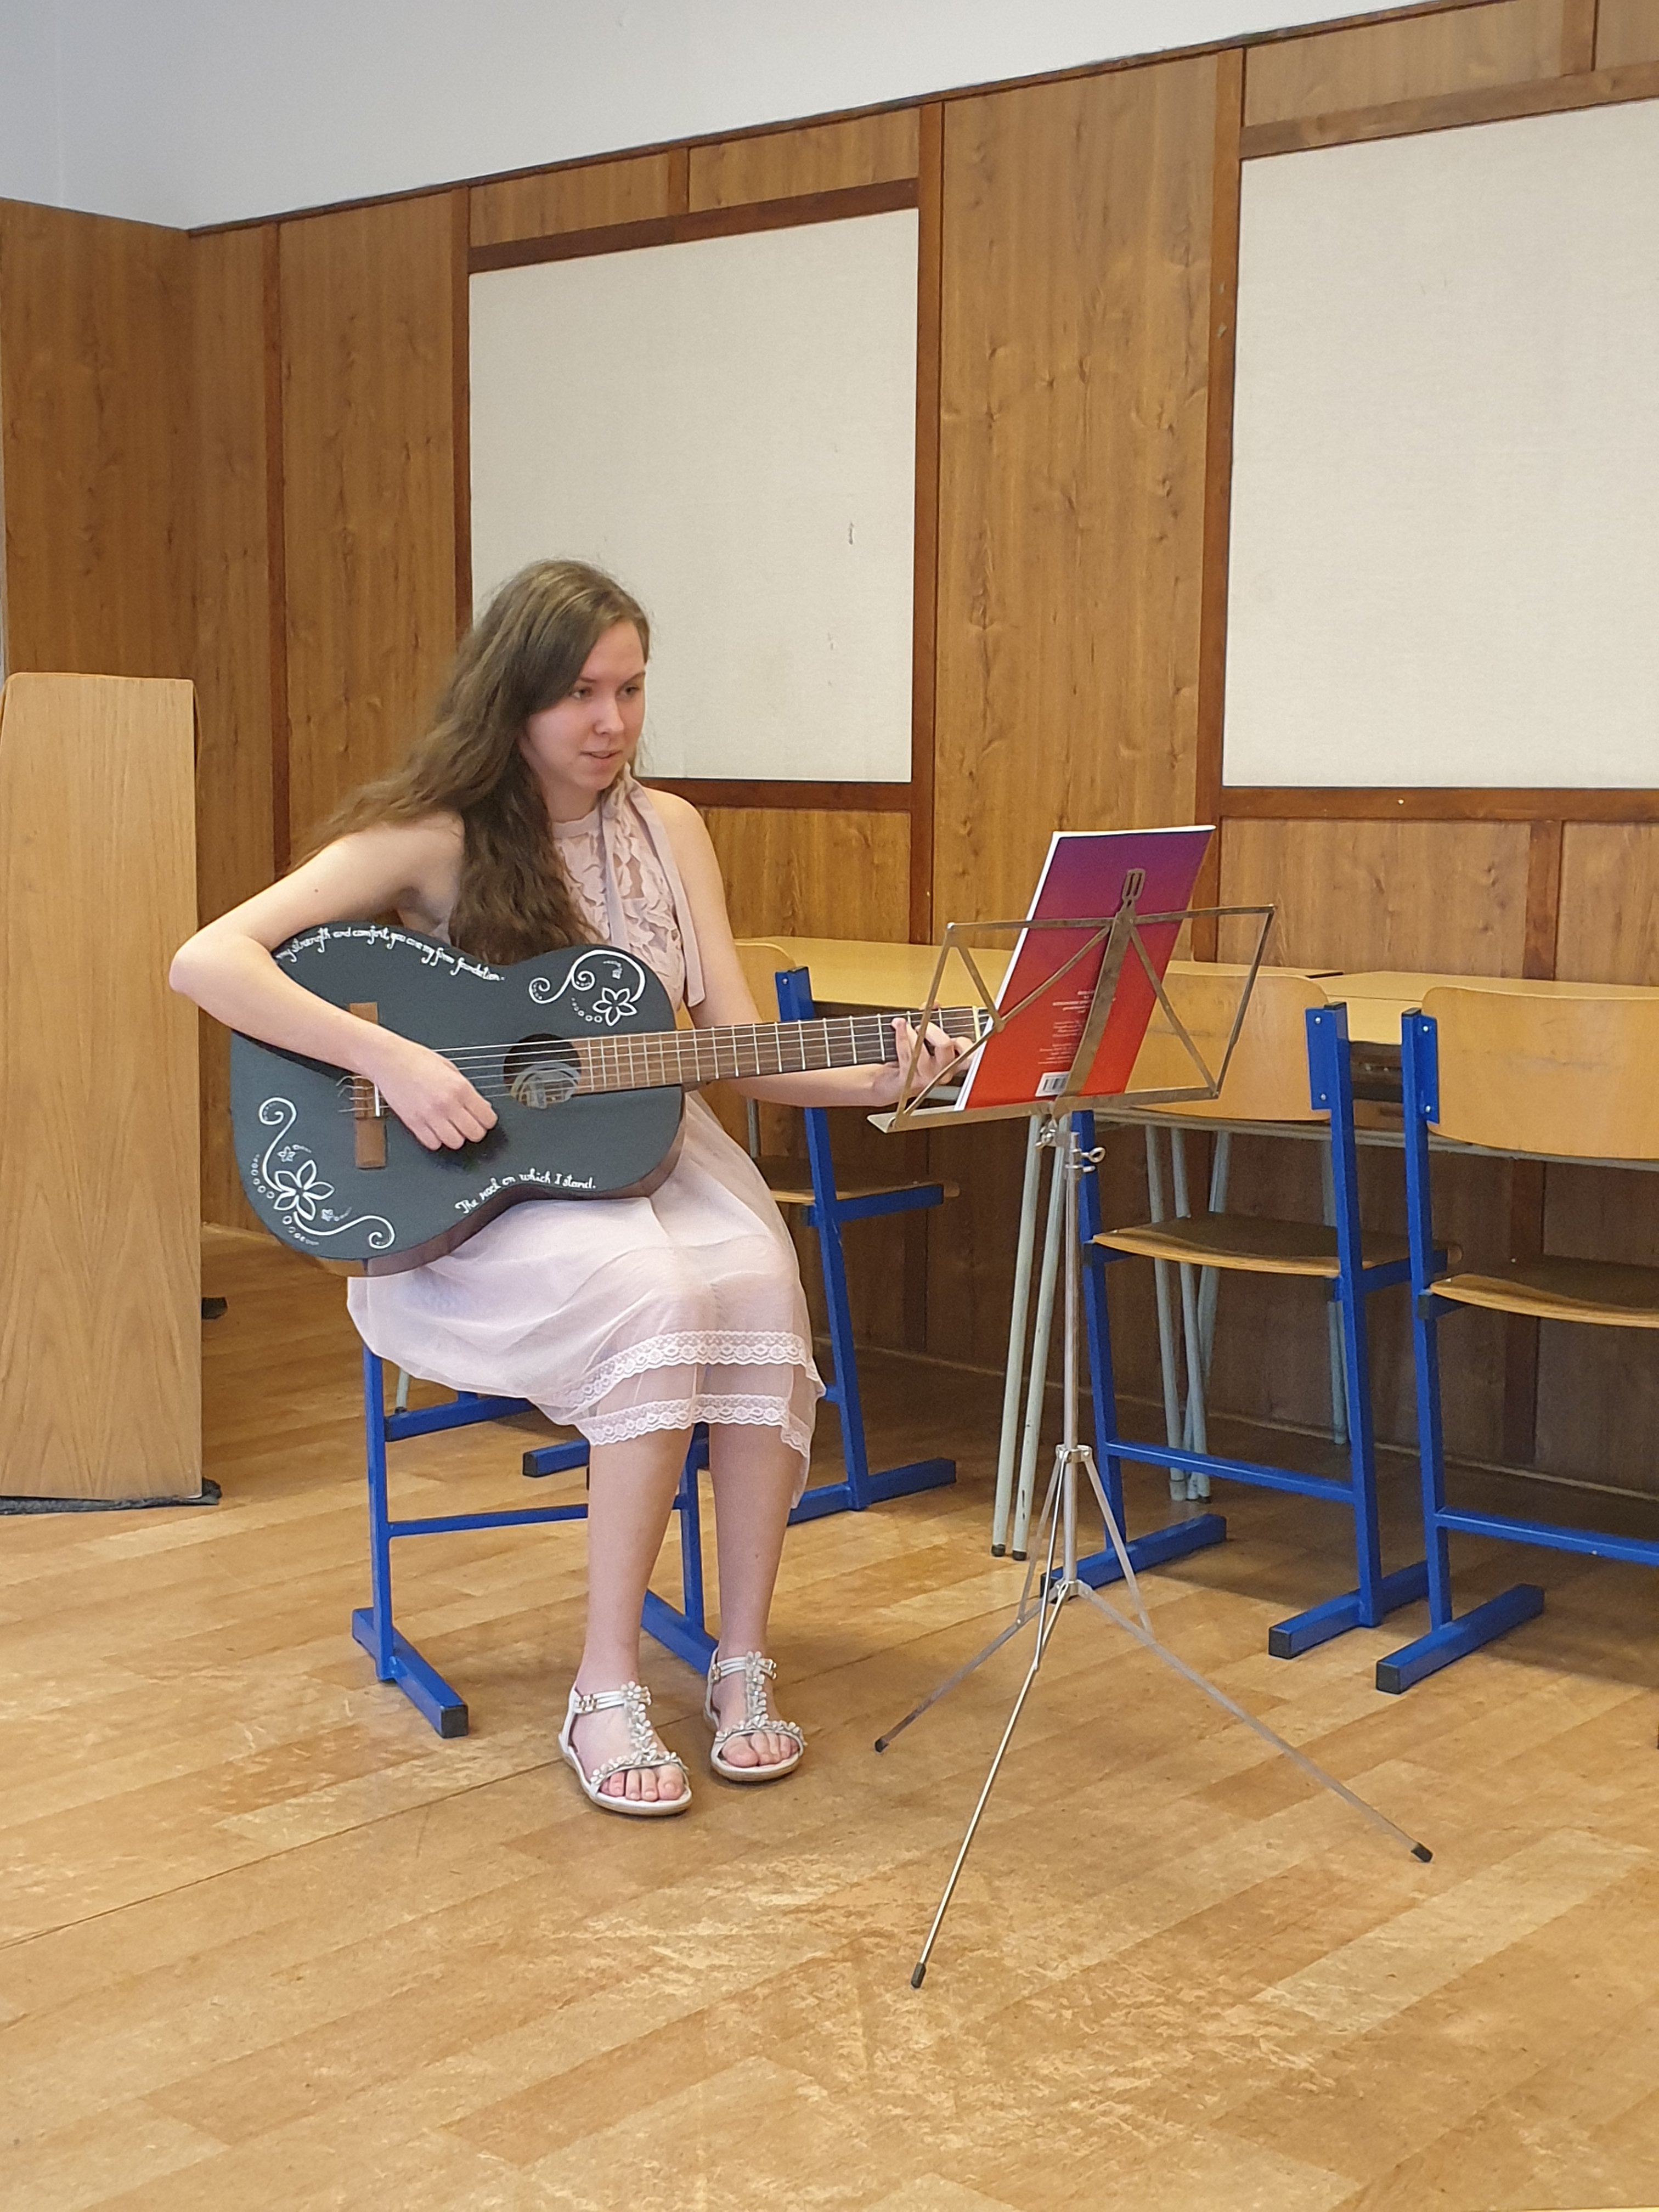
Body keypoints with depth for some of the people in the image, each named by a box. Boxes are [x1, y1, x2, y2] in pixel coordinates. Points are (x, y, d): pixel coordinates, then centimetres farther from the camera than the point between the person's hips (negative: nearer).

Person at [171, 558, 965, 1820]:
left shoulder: (668, 830, 7)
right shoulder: (435, 835, -8)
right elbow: (207, 961, -17)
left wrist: (877, 1080, -12)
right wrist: (391, 1059, -27)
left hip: (647, 1148, 4)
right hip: (473, 1193, -4)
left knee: (761, 1280, -29)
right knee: (654, 1290, -34)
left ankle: (744, 1661, -16)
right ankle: (608, 1689, -23)